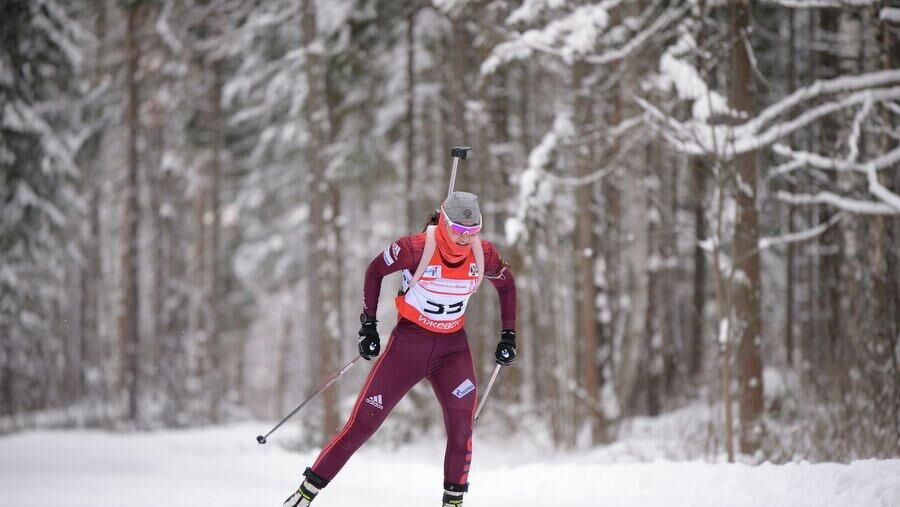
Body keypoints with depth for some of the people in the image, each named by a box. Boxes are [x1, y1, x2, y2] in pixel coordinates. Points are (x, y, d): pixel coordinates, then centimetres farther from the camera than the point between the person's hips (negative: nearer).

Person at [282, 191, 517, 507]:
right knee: (363, 423, -3)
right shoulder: (417, 248, -20)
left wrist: (508, 336, 8)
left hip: (453, 346, 2)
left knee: (461, 425, -20)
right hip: (409, 341, -2)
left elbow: (506, 284, 12)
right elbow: (375, 270, -3)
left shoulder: (483, 255, -10)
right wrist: (368, 326, -3)